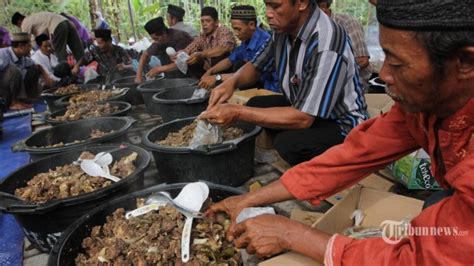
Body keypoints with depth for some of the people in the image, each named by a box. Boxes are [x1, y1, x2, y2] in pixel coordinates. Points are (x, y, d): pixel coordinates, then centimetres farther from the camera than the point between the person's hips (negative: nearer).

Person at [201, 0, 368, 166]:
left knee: (288, 143, -32)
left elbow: (303, 118, -33)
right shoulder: (284, 28, -7)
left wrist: (238, 113, -31)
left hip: (341, 123, -7)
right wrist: (231, 82, -14)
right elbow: (256, 66, 8)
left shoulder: (327, 47, -32)